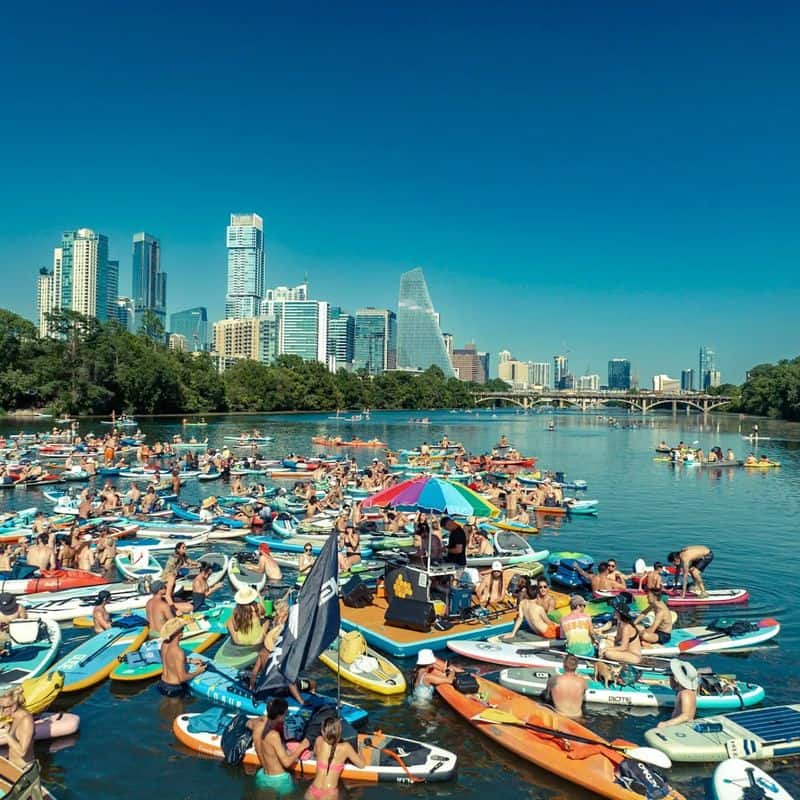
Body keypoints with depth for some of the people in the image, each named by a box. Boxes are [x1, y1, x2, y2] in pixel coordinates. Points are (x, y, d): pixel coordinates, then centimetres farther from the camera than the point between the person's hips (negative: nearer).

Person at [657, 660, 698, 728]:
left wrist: (667, 723, -38)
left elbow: (686, 716, -30)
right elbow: (673, 686, 30)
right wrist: (671, 675, 11)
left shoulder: (686, 693, -21)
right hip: (679, 724, 9)